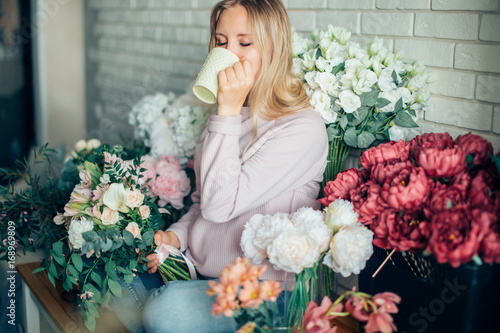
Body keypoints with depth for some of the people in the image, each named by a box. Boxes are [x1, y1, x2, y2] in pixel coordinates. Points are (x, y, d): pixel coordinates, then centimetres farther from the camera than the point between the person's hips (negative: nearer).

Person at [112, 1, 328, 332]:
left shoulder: (304, 128, -15)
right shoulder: (228, 117, 9)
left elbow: (220, 205, -22)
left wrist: (229, 111, -21)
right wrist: (176, 235, -1)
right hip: (197, 271, 7)